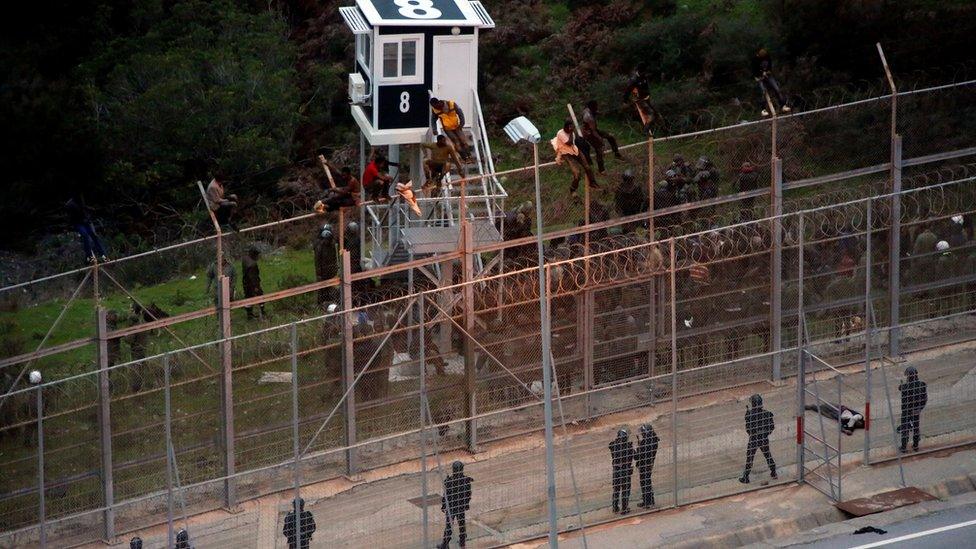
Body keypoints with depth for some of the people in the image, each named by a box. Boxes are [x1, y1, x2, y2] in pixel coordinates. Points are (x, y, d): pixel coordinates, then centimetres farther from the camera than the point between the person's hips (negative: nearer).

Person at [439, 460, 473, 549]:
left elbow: (446, 495, -17)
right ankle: (462, 541, 34)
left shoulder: (449, 481, -25)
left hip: (451, 506, -4)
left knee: (449, 525, 7)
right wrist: (466, 503, 15)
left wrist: (443, 505, -3)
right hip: (462, 505, 4)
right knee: (461, 523, 20)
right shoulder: (466, 480, -13)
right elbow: (468, 493, -2)